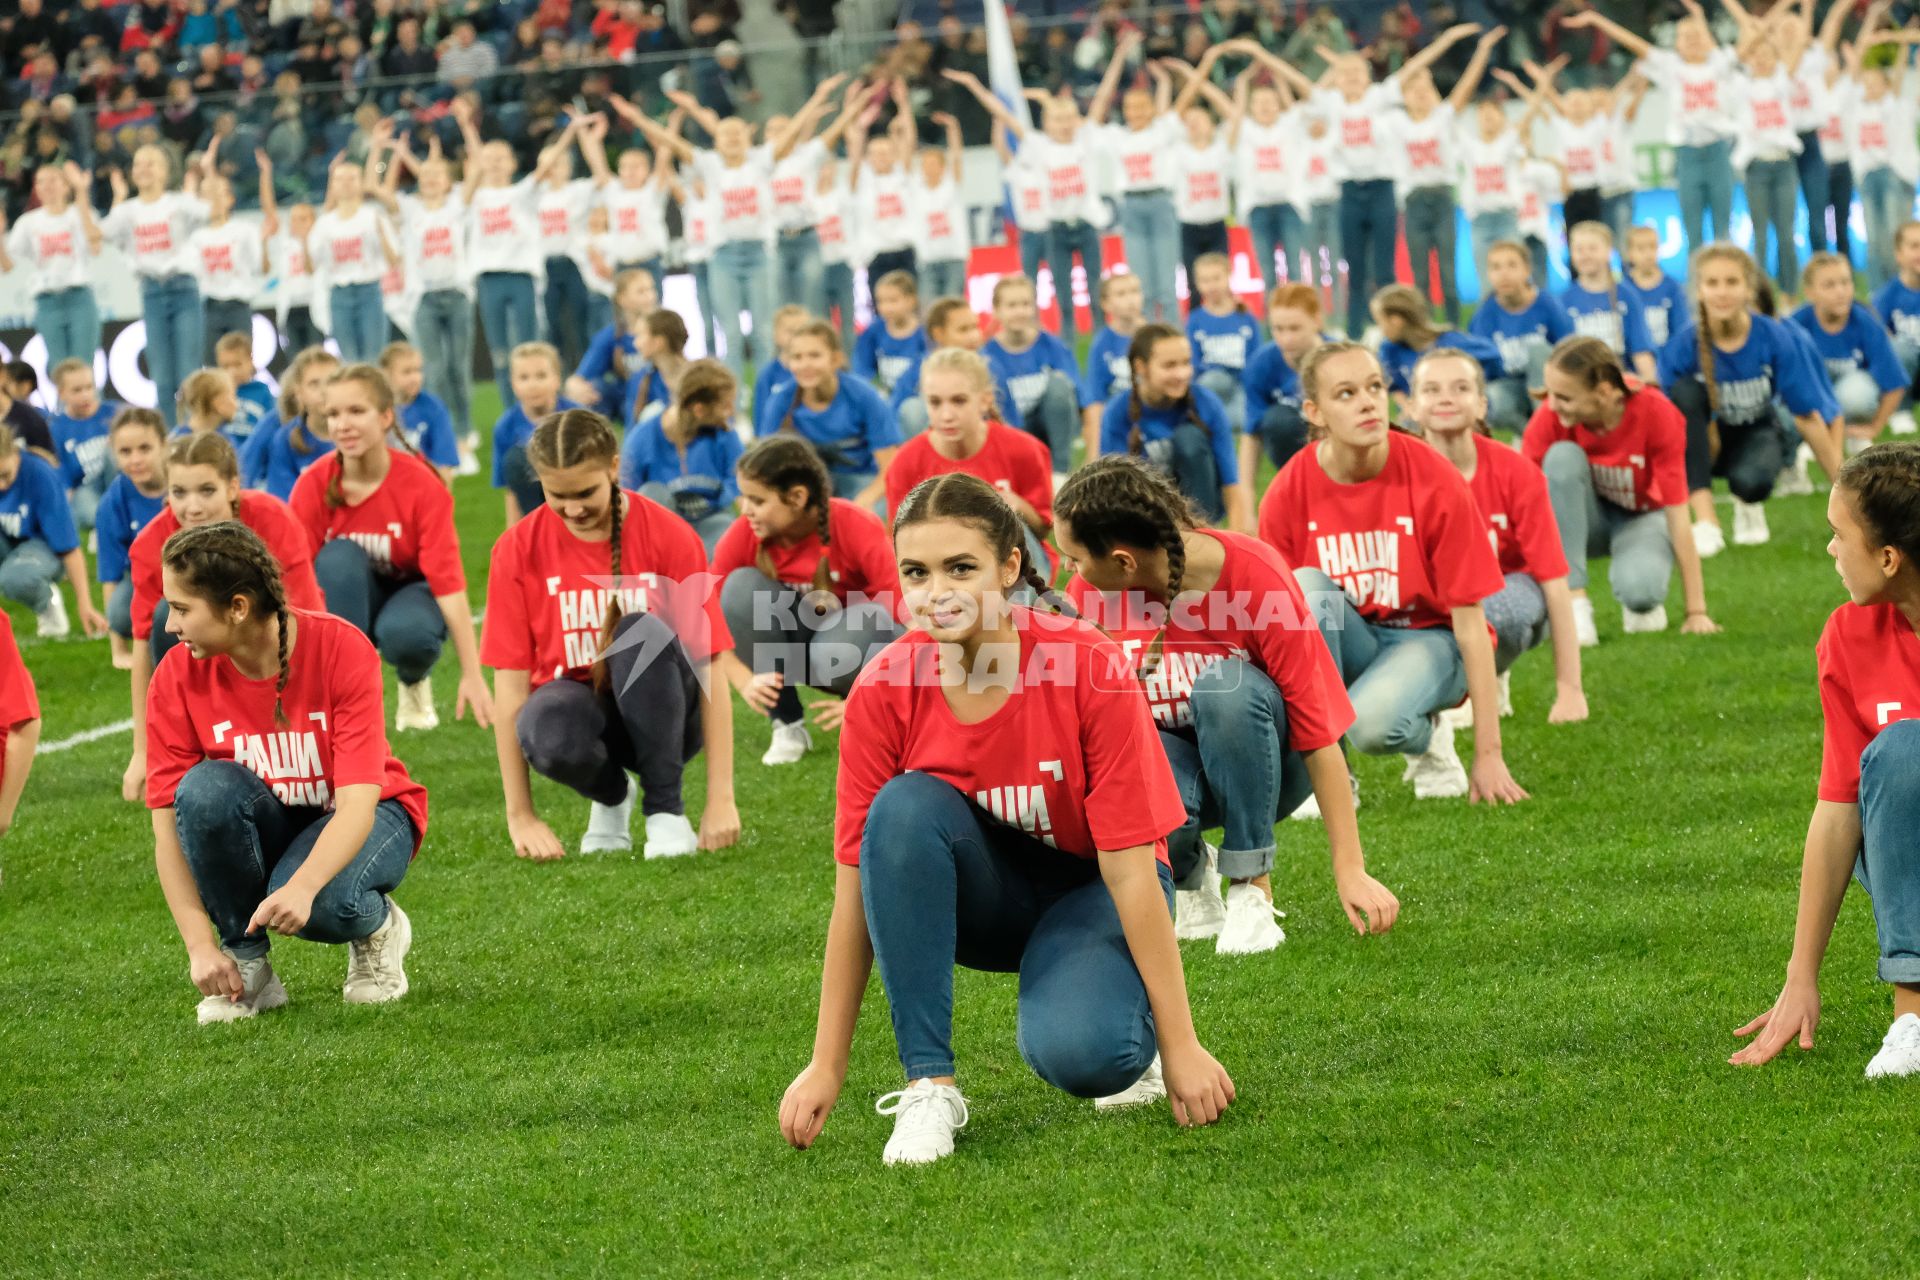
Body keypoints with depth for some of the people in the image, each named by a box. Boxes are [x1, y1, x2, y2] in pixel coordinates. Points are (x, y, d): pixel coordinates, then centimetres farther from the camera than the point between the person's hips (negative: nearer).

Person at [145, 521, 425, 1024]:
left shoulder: (342, 650, -23)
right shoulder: (178, 676, -15)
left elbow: (357, 803, -28)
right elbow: (168, 826, -15)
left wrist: (303, 887, -46)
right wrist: (201, 946, -25)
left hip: (355, 822, -3)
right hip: (264, 827, 3)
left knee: (323, 903, -37)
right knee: (207, 789, -32)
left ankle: (378, 926, 2)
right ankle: (245, 963, -13)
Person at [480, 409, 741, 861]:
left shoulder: (668, 535, -12)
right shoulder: (519, 549, -9)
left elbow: (709, 668, -14)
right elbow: (510, 682, -9)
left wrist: (721, 800, -20)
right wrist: (520, 816, -14)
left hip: (660, 713, -1)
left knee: (642, 632, -34)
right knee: (548, 736, -37)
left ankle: (665, 808, -17)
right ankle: (612, 797, 0)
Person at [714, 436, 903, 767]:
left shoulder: (857, 527, -26)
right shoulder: (743, 535, -18)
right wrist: (745, 682, -30)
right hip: (793, 641, 4)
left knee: (834, 655, -40)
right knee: (742, 586, -26)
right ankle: (787, 726, -16)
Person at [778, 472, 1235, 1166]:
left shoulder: (1088, 667, -24)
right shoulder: (885, 690, -18)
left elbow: (1130, 871, -22)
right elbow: (856, 885, -13)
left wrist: (1180, 1046, -21)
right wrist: (826, 1067, -14)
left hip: (1086, 893, -3)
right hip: (978, 897, 3)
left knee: (1077, 1052, -35)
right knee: (905, 808, -31)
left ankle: (1132, 1036, 6)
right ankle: (929, 1083, -22)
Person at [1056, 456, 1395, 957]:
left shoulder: (1256, 576, -25)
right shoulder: (1090, 592, -15)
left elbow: (1319, 730, -22)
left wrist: (1350, 869, -24)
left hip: (1261, 757, -2)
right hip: (1166, 751, 2)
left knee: (1226, 687, -38)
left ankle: (1252, 889, -22)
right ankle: (1189, 877, 1)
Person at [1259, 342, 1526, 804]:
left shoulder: (1435, 481, -18)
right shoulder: (1288, 494, -12)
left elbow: (1469, 621, -14)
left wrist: (1488, 755, -15)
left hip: (1427, 640, -3)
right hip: (1344, 644, 3)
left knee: (1371, 721, -36)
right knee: (1307, 586, -31)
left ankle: (1427, 737, 3)